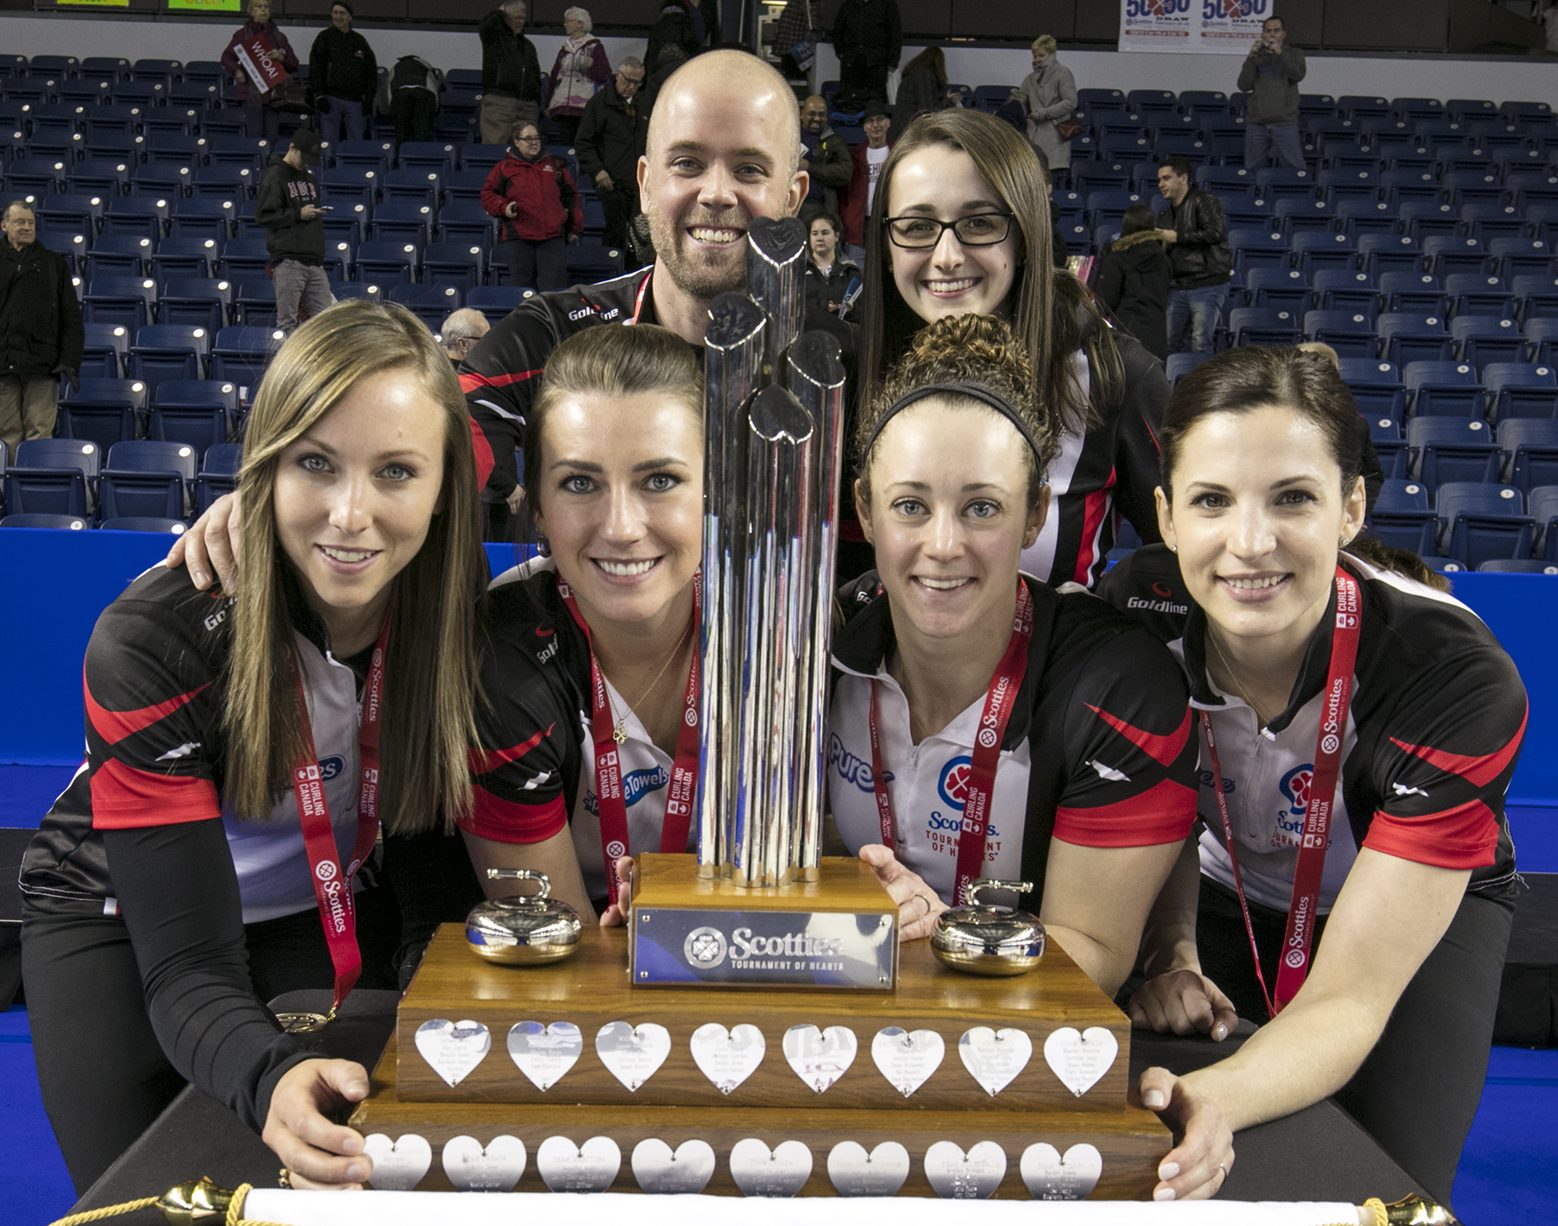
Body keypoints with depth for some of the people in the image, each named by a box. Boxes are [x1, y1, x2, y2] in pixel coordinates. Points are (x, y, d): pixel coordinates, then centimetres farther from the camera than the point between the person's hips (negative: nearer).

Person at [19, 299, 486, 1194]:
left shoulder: (459, 597, -24)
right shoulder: (152, 646, -32)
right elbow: (188, 967, -33)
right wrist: (272, 1079, -56)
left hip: (329, 916, 2)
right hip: (122, 920, -2)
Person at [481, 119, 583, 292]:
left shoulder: (556, 165, 16)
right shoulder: (504, 167, 10)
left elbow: (571, 196, 19)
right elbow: (487, 194, 9)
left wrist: (575, 228, 14)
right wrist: (503, 208, -11)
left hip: (552, 236, 1)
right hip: (517, 237, -1)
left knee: (554, 286, -3)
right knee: (521, 284, 2)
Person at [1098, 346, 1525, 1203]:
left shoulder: (1457, 679, -36)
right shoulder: (1139, 611, -29)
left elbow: (1348, 998, -34)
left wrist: (1217, 1100, -54)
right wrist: (1172, 960, -25)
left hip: (1421, 907, -1)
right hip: (1224, 896, 2)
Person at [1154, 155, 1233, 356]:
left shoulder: (1204, 201, -2)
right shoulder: (1166, 215, 21)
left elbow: (1216, 233, -17)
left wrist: (1177, 237, -11)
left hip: (1208, 284, -7)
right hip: (1179, 287, 7)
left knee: (1200, 345, -12)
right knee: (1171, 343, 3)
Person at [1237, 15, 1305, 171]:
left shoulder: (1294, 54, 9)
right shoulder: (1256, 56, 12)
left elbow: (1298, 75, -11)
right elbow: (1244, 86, 0)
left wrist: (1281, 53, -21)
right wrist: (1251, 57, -10)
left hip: (1285, 123, -2)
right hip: (1256, 123, 2)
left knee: (1295, 171, -8)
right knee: (1251, 171, 5)